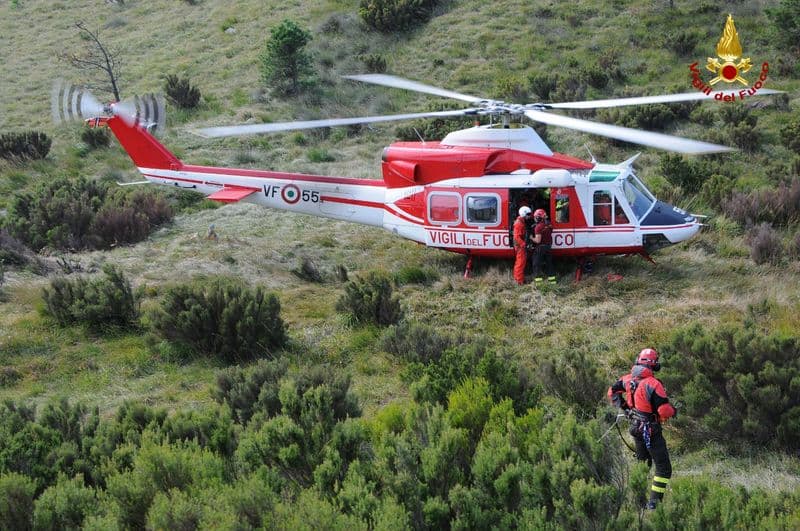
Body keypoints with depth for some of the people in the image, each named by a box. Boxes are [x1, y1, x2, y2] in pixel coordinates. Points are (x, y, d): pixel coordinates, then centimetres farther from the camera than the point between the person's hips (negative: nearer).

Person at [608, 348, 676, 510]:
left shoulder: (628, 379, -3)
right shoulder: (653, 384, -24)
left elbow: (612, 392, 14)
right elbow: (664, 410, -26)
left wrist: (623, 406, 22)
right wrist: (673, 411, -5)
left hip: (635, 427, 8)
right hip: (651, 430, -8)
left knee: (642, 460, 27)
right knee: (663, 468, -1)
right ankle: (654, 502, -6)